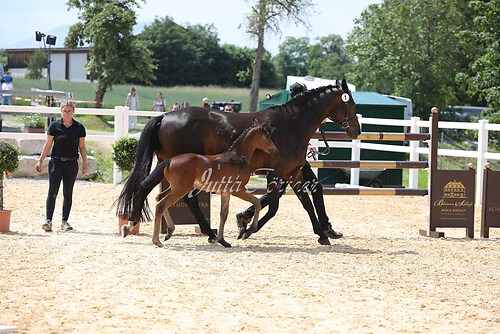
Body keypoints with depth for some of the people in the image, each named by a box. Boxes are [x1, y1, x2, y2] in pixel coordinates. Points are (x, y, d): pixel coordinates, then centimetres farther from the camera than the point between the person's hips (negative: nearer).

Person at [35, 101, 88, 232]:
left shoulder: (79, 127, 3)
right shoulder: (54, 126, 1)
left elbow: (82, 147, 9)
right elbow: (48, 144, 4)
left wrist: (85, 162, 2)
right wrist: (40, 161, 1)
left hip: (72, 163, 1)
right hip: (56, 162, -1)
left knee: (68, 193, 7)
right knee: (52, 192, -6)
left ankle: (65, 221, 14)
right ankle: (48, 220, -7)